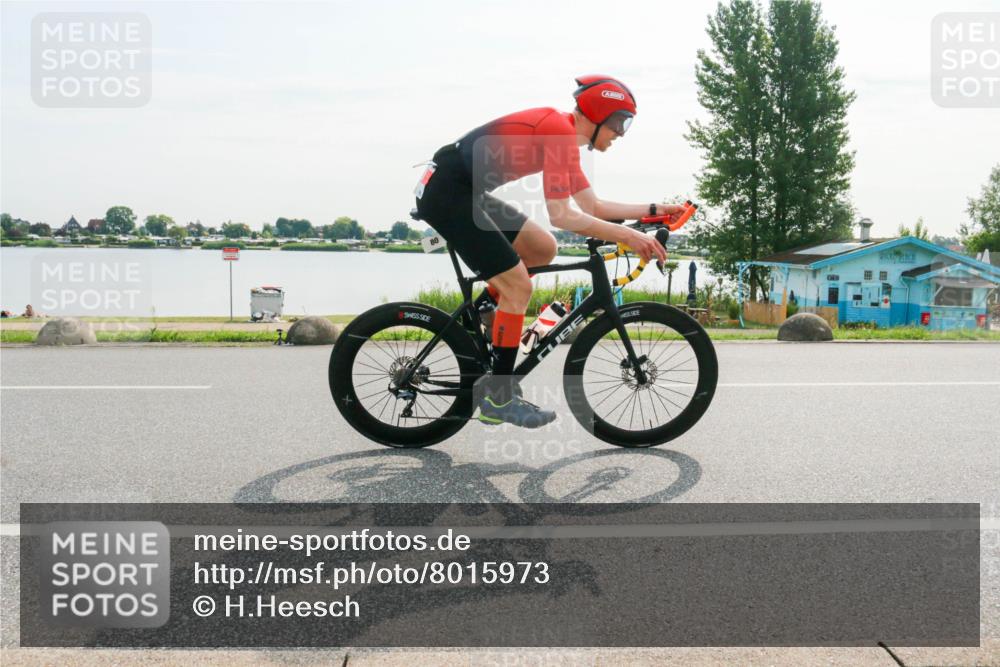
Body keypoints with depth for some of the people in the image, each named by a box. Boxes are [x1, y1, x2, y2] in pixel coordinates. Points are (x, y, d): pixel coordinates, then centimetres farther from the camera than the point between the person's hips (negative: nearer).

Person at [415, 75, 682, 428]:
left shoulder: (563, 135, 14)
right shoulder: (560, 130, -16)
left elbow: (593, 206, 16)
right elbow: (561, 215, -22)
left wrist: (653, 210, 11)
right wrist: (627, 236, -22)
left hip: (468, 192, 10)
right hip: (445, 192, -10)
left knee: (543, 248, 12)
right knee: (519, 286, -10)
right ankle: (498, 399, 0)